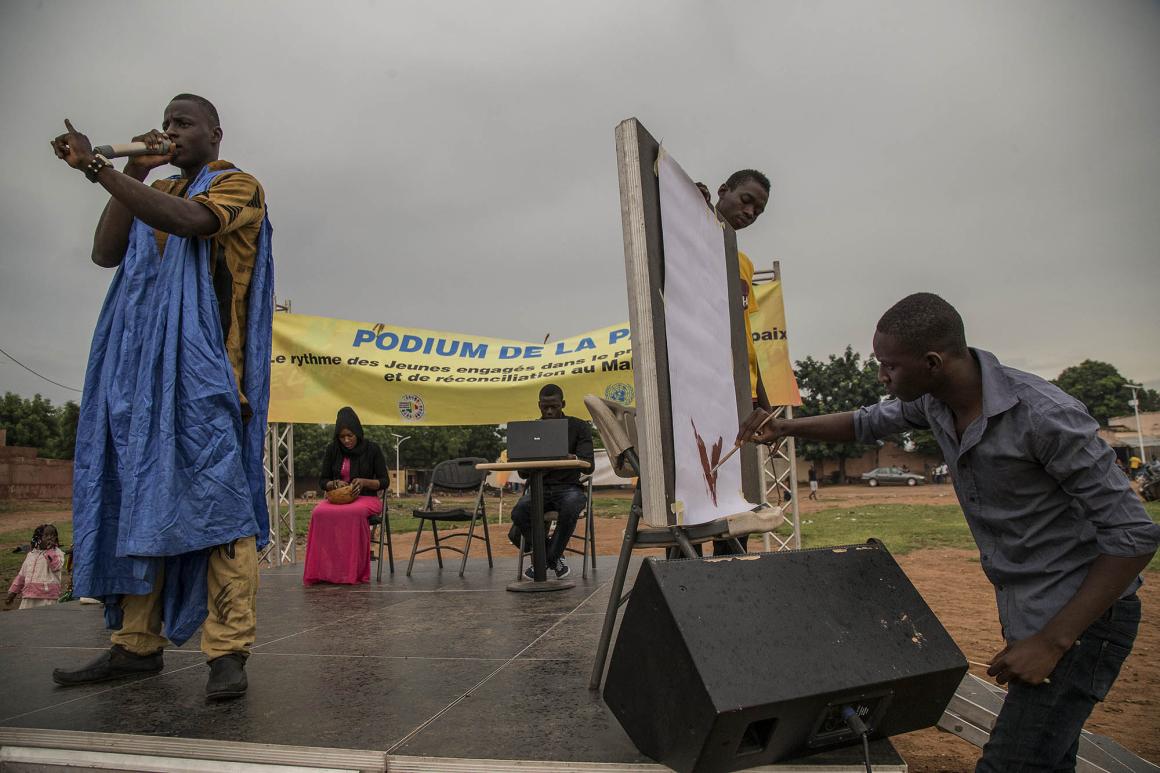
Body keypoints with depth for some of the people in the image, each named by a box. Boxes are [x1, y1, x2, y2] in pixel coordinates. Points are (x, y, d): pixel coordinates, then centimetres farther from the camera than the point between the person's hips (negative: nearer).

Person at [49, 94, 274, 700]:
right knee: (135, 496, 4)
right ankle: (137, 643, 11)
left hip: (200, 365, -7)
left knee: (214, 493, -13)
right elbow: (105, 253, 11)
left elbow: (188, 220, -16)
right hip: (139, 365, 7)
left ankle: (228, 649, -12)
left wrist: (97, 167, -15)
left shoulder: (238, 185, 5)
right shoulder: (152, 193, 25)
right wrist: (131, 172, 7)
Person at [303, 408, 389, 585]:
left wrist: (364, 482, -17)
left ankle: (354, 572, -29)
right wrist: (335, 483, -10)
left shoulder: (372, 449, 0)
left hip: (366, 498, -3)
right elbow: (322, 482, 12)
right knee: (319, 513, -33)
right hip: (337, 498, 3)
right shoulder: (332, 450, 8)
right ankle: (323, 571, -26)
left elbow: (383, 482, 2)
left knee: (355, 513, -39)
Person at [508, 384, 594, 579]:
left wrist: (571, 457, -31)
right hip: (537, 487, 2)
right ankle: (555, 558, -5)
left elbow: (588, 465, -8)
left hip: (568, 487, -2)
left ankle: (548, 558, -10)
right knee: (519, 513, -30)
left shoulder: (579, 427, 3)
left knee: (570, 510, -38)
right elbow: (522, 472, 4)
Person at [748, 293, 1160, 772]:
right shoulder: (933, 401, -4)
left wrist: (1053, 642, -22)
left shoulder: (1044, 414, -26)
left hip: (1082, 614, -7)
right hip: (1024, 608, 8)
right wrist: (790, 427, 8)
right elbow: (868, 425, 17)